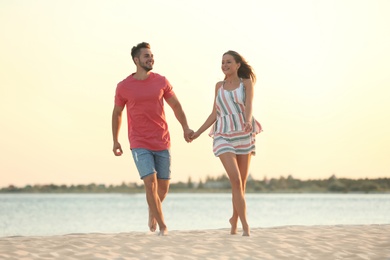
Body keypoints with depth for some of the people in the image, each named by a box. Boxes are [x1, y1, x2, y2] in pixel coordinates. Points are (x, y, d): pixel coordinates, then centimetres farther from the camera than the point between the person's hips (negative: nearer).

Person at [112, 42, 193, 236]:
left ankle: (153, 211, 39)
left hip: (162, 143, 3)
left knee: (163, 186, 8)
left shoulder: (161, 81, 2)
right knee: (150, 182, -16)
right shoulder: (123, 87, -3)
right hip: (140, 145, -3)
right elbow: (117, 113, 11)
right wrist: (115, 141, 13)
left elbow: (176, 106, 10)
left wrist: (186, 129, -3)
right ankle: (162, 226, -7)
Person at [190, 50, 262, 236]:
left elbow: (249, 106, -10)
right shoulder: (219, 86, 13)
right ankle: (245, 226, -16)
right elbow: (214, 114, 15)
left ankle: (234, 222, 24)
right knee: (236, 181, -16)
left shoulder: (246, 82, 5)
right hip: (224, 137, 0)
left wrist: (248, 121, -31)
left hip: (244, 135, 0)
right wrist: (197, 133, 10)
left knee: (241, 183, 4)